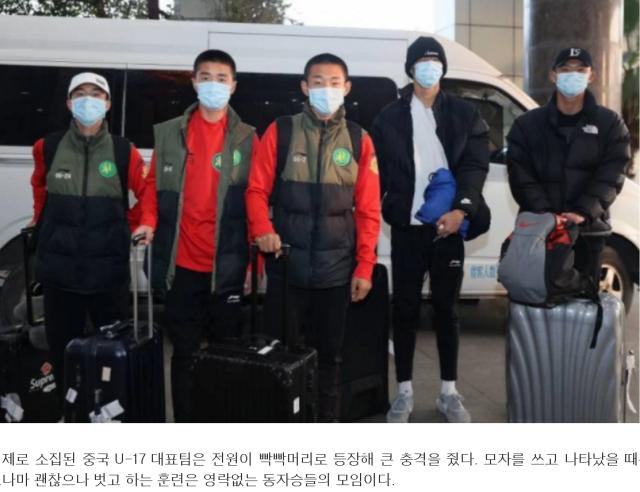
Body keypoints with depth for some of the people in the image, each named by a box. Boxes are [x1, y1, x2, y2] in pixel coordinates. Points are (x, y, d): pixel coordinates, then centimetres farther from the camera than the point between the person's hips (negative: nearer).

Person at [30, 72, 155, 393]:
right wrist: (41, 222, 22)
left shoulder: (124, 151, -1)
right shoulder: (47, 148, 3)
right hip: (59, 266, 2)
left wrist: (145, 222, -12)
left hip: (110, 268, -1)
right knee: (62, 347, 12)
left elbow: (146, 192, 4)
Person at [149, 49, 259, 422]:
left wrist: (254, 263, -3)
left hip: (228, 266, -1)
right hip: (182, 265, 1)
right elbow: (155, 192, 9)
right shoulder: (168, 134, 7)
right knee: (185, 353, 10)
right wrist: (148, 227, -4)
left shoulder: (247, 138, 4)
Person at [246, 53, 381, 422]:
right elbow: (257, 189, 1)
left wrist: (365, 267, -1)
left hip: (337, 268, 1)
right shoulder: (280, 132, 2)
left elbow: (368, 209, 3)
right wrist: (262, 229, -17)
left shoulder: (359, 140, 5)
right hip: (287, 264, -1)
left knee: (329, 351, 13)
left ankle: (328, 420, 29)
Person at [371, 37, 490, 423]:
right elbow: (379, 171, 5)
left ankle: (449, 392, 20)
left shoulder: (464, 114, 7)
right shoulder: (390, 117, 7)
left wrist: (461, 209, -16)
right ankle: (404, 392, 16)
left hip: (449, 224, 0)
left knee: (446, 307, 8)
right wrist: (378, 211, -5)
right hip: (407, 226, 0)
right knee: (405, 308, 5)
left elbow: (476, 164, -2)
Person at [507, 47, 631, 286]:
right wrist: (543, 211, -17)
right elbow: (520, 174, -3)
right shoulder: (527, 123, 6)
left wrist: (583, 212, -19)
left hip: (588, 229, 1)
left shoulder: (610, 124, 7)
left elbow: (610, 175, -4)